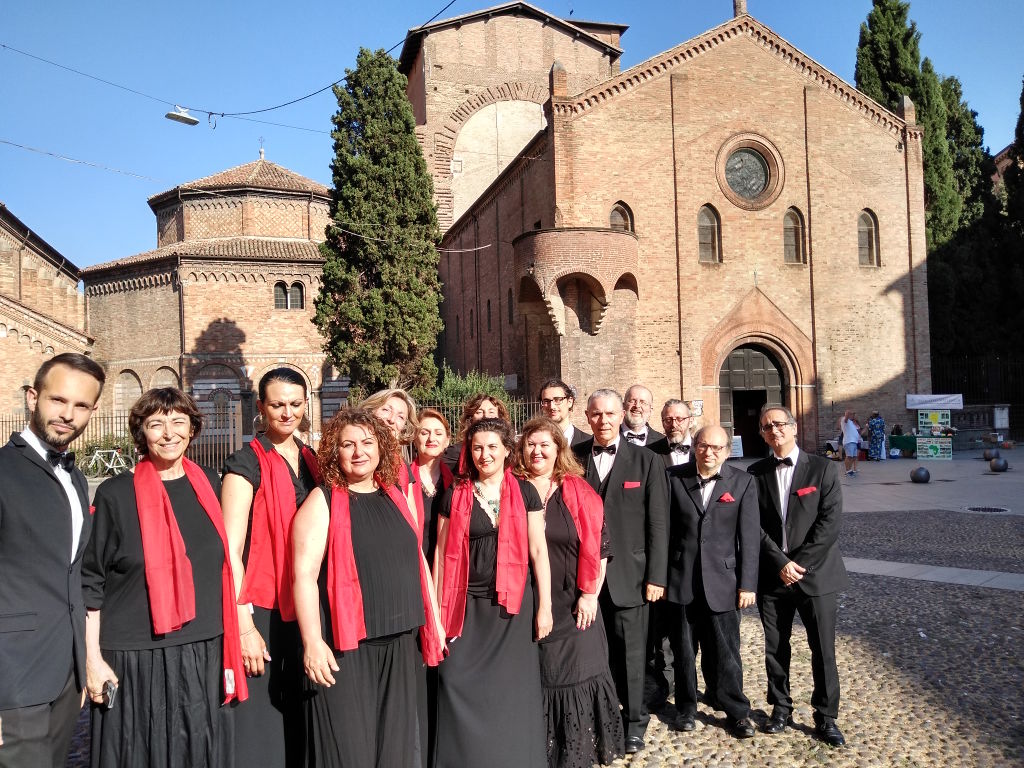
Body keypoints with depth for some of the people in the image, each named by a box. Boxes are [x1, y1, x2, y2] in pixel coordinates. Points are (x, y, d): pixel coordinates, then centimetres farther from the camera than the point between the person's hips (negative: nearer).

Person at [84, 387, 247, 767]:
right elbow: (90, 583, -3)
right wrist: (93, 659, -6)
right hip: (136, 658, -3)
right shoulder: (116, 494, -6)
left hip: (205, 653, 3)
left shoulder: (209, 483, 4)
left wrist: (239, 632, 10)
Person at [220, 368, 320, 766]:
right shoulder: (246, 463, -8)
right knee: (259, 728, 4)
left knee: (301, 724, 16)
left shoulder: (313, 461, 9)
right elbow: (231, 549, -12)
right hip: (263, 610, -5)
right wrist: (244, 625, -16)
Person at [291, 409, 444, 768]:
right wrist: (313, 642, -18)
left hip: (398, 641, 5)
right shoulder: (322, 501, -7)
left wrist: (433, 620, 14)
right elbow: (304, 575, -13)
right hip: (345, 644, -5)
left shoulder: (396, 497, 9)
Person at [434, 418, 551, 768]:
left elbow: (538, 551, 1)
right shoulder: (455, 495, 3)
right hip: (467, 605, 1)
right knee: (461, 689, 0)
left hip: (514, 605, 0)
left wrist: (545, 607, -2)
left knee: (512, 690, 6)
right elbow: (442, 554, 5)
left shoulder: (524, 492, 1)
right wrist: (438, 609, 3)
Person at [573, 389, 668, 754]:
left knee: (629, 653, 8)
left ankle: (634, 722, 26)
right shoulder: (574, 458, 4)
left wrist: (656, 577, -5)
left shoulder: (646, 461, 0)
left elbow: (657, 524, -1)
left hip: (628, 574, -1)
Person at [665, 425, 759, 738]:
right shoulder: (675, 478, 0)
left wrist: (747, 584, -5)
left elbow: (750, 537, -2)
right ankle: (686, 707, 30)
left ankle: (736, 712, 23)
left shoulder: (743, 482, -1)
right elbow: (665, 528, 1)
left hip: (722, 581, -1)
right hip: (681, 581, 1)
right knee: (683, 650, 13)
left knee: (725, 651, 5)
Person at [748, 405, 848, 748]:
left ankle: (826, 717, 19)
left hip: (816, 574, -2)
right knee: (775, 648, 11)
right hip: (772, 576, 2)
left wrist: (800, 564, -13)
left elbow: (830, 521, -9)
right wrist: (781, 563, -11)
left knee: (823, 650, 4)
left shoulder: (822, 468, -3)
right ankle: (780, 707, 28)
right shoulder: (756, 474, 3)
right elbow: (755, 526, -1)